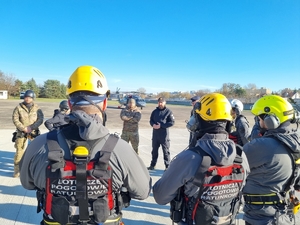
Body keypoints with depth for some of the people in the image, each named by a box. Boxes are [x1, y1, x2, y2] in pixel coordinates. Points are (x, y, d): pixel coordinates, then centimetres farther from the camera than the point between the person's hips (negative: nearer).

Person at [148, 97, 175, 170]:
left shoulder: (168, 112, -4)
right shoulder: (154, 111, 11)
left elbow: (172, 122, -10)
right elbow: (151, 120, 14)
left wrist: (161, 125, -17)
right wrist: (153, 124, -10)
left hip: (164, 134, -5)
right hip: (155, 134, 5)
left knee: (166, 150, 1)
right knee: (154, 150, 14)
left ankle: (167, 166, 10)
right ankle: (152, 165, 25)